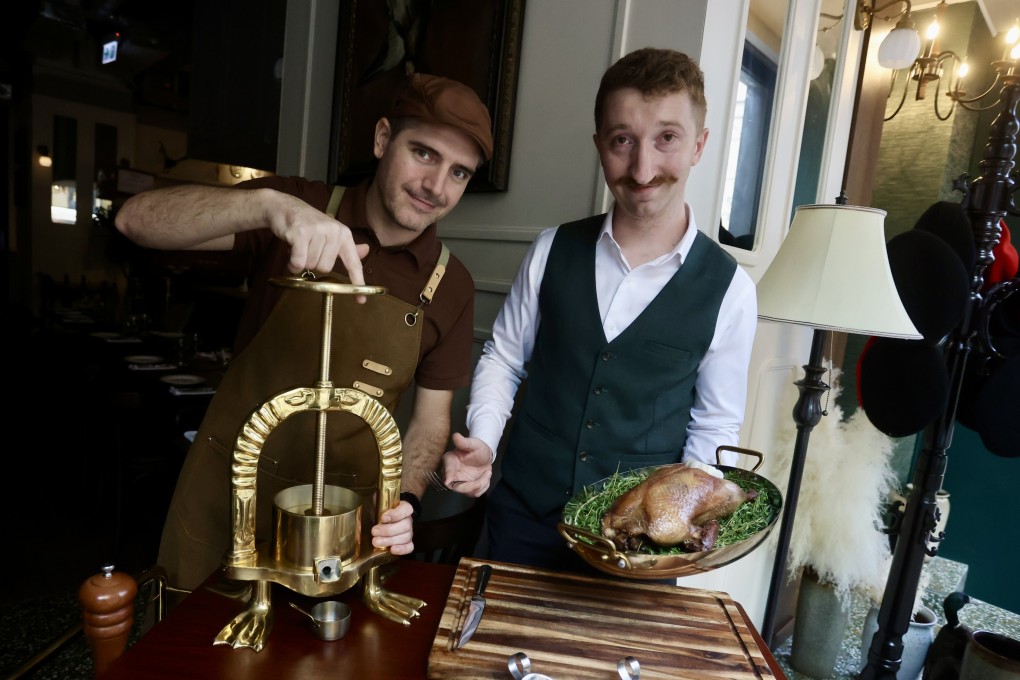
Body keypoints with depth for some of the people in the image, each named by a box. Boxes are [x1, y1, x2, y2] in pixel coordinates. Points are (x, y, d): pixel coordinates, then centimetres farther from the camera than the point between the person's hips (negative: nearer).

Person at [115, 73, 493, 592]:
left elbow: (431, 418, -1)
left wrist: (404, 500, -18)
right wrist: (268, 203, -38)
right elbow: (136, 219, -21)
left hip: (342, 510, 1)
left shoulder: (451, 286, -6)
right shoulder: (298, 209, -10)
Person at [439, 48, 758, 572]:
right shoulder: (553, 250, -6)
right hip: (522, 515, 2)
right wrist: (482, 442, -11)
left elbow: (714, 428, -1)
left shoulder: (729, 290, -10)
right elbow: (502, 357, 3)